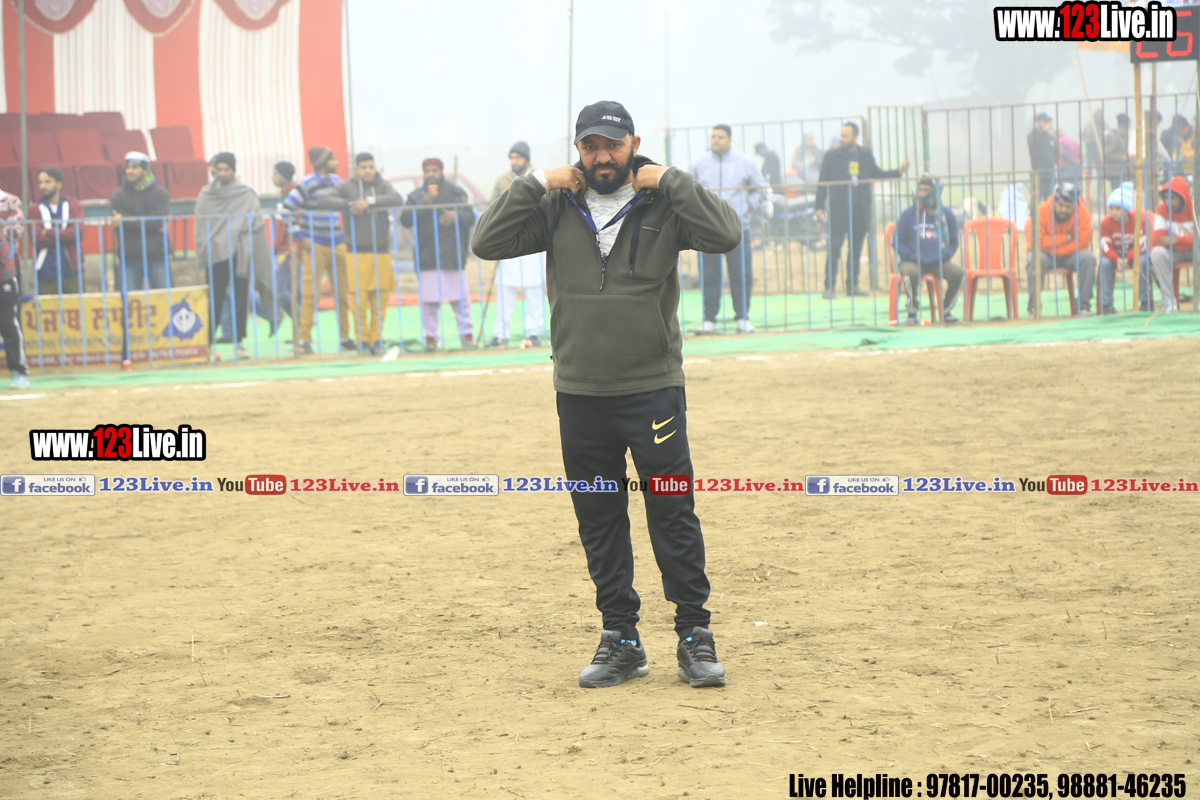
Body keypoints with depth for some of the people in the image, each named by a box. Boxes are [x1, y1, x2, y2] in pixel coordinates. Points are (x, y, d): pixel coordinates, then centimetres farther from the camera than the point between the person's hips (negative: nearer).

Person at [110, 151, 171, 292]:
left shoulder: (160, 193, 5)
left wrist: (127, 220, -11)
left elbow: (158, 220, -10)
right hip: (129, 258, 0)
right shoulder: (119, 195, 6)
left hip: (157, 257, 0)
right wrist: (148, 224, -12)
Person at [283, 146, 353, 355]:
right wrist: (300, 236, -12)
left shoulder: (337, 181, 10)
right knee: (310, 293, -6)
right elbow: (287, 209, -11)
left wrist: (347, 232, 16)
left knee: (343, 292, 6)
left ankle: (345, 337, 15)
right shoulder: (307, 184, -9)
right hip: (315, 245, -6)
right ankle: (303, 340, -1)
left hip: (338, 244, 6)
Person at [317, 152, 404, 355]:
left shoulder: (383, 186, 8)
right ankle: (363, 341, 2)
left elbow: (397, 199, -11)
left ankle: (376, 340, 9)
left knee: (380, 302, 0)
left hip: (381, 252, 2)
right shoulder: (346, 187, 4)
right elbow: (324, 201, -7)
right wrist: (350, 205, -16)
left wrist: (369, 201, -18)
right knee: (359, 301, -7)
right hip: (357, 252, -2)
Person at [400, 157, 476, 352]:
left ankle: (466, 334, 7)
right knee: (429, 299, -4)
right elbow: (406, 220, -2)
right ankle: (431, 337, 1)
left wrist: (456, 216, -16)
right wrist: (424, 203, -11)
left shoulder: (455, 193, 10)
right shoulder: (415, 197, 11)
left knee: (460, 298, -2)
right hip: (427, 257, 0)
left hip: (453, 255, 0)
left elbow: (470, 217, 4)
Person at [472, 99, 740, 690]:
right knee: (598, 522, 8)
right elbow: (487, 242, -1)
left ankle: (695, 636, 5)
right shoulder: (557, 209, 6)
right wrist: (536, 185, -6)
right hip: (579, 394, 3)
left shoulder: (663, 204, -1)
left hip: (653, 390, -3)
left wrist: (670, 180, -13)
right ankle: (620, 640, 16)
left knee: (673, 514, -2)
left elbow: (725, 234, -15)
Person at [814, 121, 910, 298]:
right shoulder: (832, 156, -1)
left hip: (861, 211, 4)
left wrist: (898, 172, 8)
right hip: (838, 209, -4)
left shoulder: (866, 156, 8)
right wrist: (819, 207, -4)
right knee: (834, 250, -8)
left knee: (856, 250, 9)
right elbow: (823, 182, 0)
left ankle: (852, 286, 17)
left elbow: (877, 174, 20)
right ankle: (829, 287, -5)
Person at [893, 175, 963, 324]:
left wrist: (944, 257, -6)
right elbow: (898, 241, 4)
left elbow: (953, 243, 15)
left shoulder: (947, 215, 8)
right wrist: (912, 257, -12)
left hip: (938, 263, 2)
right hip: (912, 262, -2)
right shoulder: (908, 214, 3)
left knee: (958, 272, -25)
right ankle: (912, 313, -20)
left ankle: (946, 311, -6)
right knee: (911, 272, -37)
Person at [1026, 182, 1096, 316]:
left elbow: (1083, 242, -18)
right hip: (1046, 255, -2)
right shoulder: (1042, 210, -17)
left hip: (1069, 255, 2)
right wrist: (1066, 238, -23)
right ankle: (1033, 307, -26)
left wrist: (1054, 250, -24)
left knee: (1089, 257, -27)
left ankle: (1084, 306, -20)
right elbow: (1037, 242, -24)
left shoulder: (1082, 212, -11)